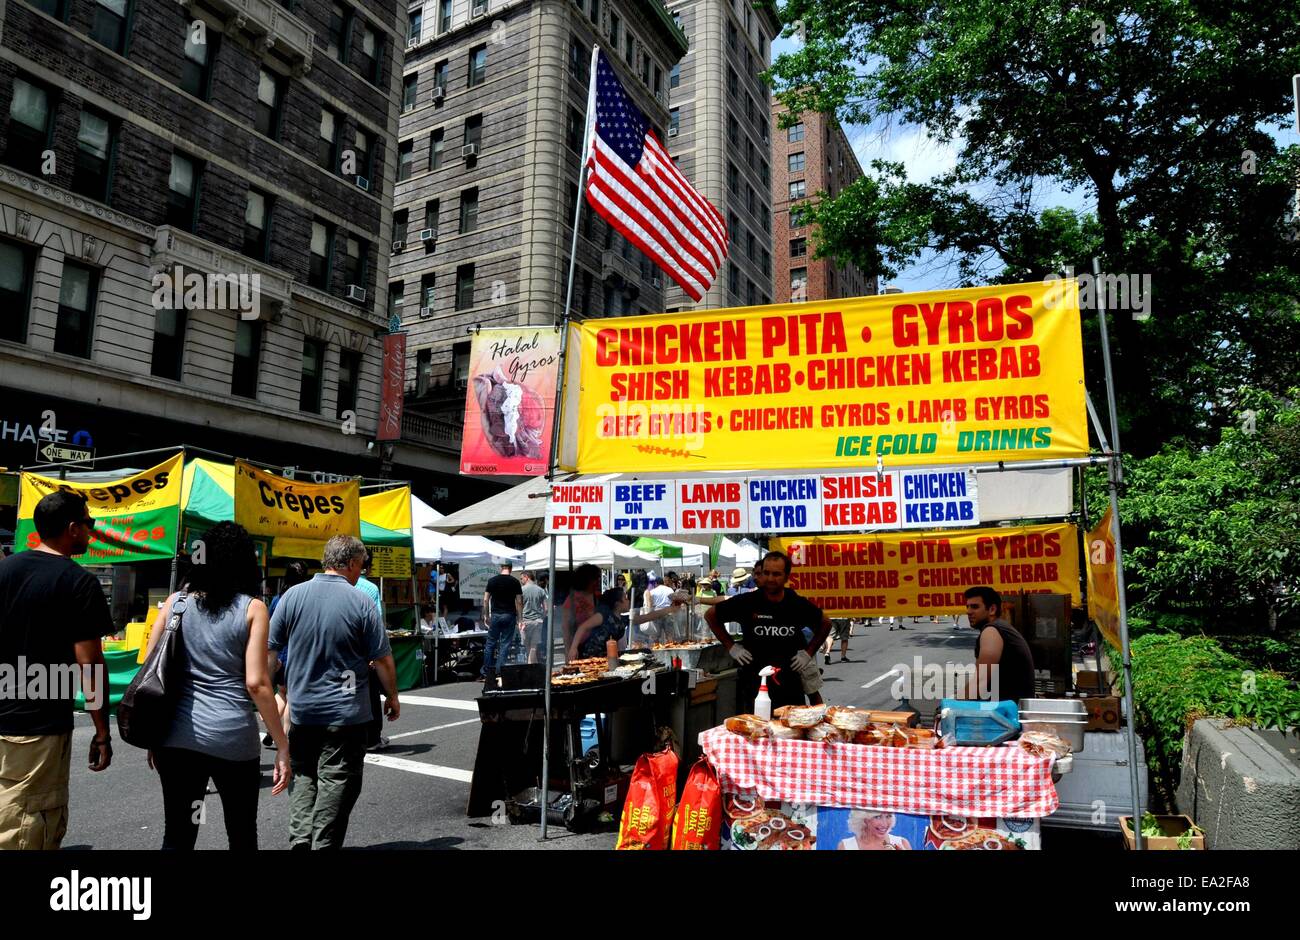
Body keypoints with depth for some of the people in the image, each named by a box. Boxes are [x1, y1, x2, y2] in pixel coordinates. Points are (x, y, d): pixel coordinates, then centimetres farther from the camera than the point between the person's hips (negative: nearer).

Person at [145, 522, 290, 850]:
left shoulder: (176, 601, 4)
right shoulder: (252, 609, -5)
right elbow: (256, 683, -11)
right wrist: (282, 747, -5)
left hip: (177, 736, 3)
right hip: (232, 739, -3)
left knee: (177, 836, 13)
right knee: (242, 836, 14)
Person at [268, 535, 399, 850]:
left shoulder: (293, 595, -2)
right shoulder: (362, 603, -11)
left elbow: (270, 650, 5)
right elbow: (383, 659, -7)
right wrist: (392, 696, 8)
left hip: (301, 709, 4)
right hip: (346, 712, -3)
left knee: (302, 775, 19)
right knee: (337, 782, 6)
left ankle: (299, 839, 9)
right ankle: (323, 844, 7)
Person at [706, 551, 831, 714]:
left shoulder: (799, 605, -3)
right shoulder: (747, 602, -8)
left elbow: (825, 624, 17)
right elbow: (711, 615, 4)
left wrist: (808, 652, 7)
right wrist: (731, 647, -1)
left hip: (790, 683, 2)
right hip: (752, 681, -1)